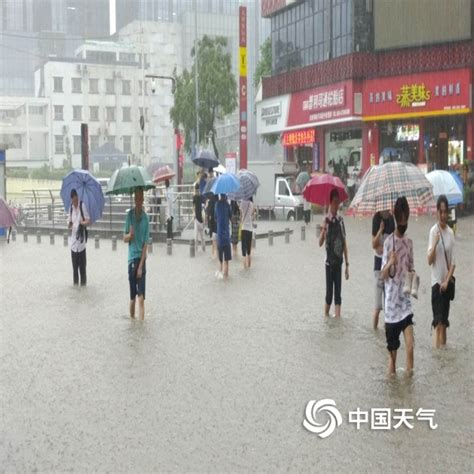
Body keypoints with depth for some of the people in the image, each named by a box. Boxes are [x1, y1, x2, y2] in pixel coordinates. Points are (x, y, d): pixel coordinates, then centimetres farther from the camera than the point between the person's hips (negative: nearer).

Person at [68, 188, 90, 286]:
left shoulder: (82, 206, -8)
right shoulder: (71, 208, 8)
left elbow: (89, 221, -9)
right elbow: (70, 223, 15)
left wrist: (83, 222, -28)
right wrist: (69, 225, -7)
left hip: (81, 238, -5)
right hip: (73, 239, 5)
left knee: (82, 264, -2)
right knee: (74, 264, 10)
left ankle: (83, 282, 8)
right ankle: (75, 282, 20)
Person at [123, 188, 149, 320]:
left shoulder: (145, 217, -5)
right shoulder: (129, 215, 0)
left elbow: (146, 244, -6)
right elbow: (124, 238, 6)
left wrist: (141, 266, -12)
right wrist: (129, 235, -19)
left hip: (142, 259, -2)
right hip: (132, 258, 2)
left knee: (141, 298, -9)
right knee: (132, 298, 7)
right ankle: (132, 320, 22)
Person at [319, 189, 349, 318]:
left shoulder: (341, 220, 5)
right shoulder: (326, 220, -9)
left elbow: (344, 243, 10)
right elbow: (320, 243, -17)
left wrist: (347, 264, 8)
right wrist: (323, 231, -38)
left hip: (339, 262, 4)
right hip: (329, 261, -4)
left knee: (338, 292, 4)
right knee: (329, 292, -1)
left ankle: (338, 317, 7)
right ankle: (326, 315, 17)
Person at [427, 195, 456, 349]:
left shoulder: (451, 233, 4)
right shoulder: (433, 231, -6)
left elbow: (453, 262, 6)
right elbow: (429, 261, -13)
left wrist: (447, 281, -5)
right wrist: (435, 244, -27)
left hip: (447, 283, 4)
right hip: (436, 281, -4)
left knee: (444, 322, 9)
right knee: (438, 322, -9)